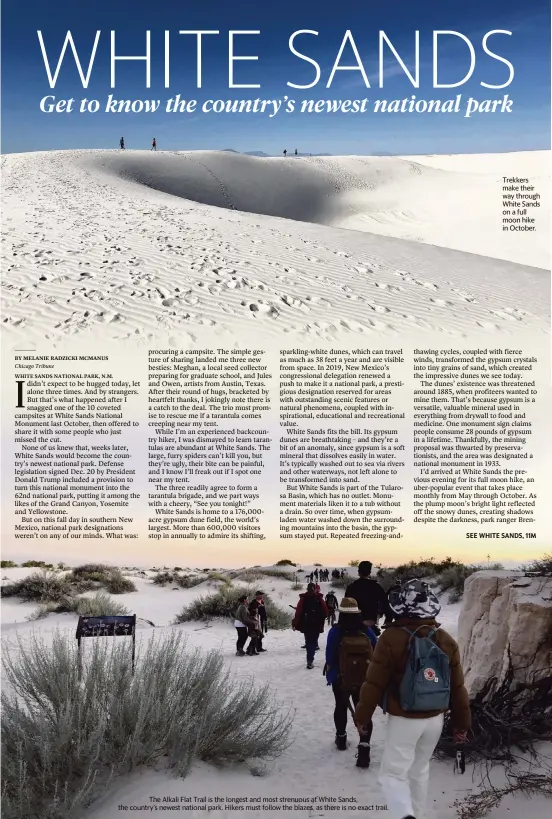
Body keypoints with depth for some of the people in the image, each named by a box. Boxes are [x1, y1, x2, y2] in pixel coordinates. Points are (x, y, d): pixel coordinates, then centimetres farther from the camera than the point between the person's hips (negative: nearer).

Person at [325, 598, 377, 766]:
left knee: (341, 708, 23)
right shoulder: (367, 631, -9)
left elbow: (330, 656, -10)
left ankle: (341, 738, 39)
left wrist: (330, 673, 7)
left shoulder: (335, 631, -15)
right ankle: (364, 745, -12)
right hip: (365, 680, 0)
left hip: (340, 679, 0)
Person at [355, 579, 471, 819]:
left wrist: (362, 716, 1)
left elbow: (374, 683, -12)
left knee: (393, 774, 4)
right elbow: (457, 687, 4)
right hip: (435, 719, 5)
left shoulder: (391, 638, -16)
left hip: (403, 720, -5)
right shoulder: (446, 640, -1)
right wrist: (462, 723, 15)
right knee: (419, 771, 22)